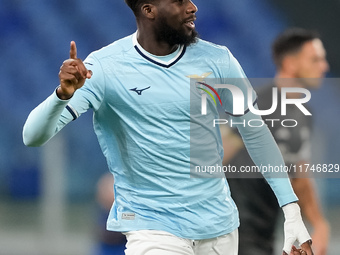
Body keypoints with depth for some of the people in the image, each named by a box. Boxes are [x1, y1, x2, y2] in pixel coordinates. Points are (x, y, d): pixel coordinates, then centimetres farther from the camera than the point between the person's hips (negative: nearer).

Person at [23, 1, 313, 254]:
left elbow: (256, 132, 10)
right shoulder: (103, 67, -12)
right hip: (152, 228, -4)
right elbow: (34, 136, -16)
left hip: (221, 227, 4)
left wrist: (292, 211, 7)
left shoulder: (217, 60, -1)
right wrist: (63, 94, -37)